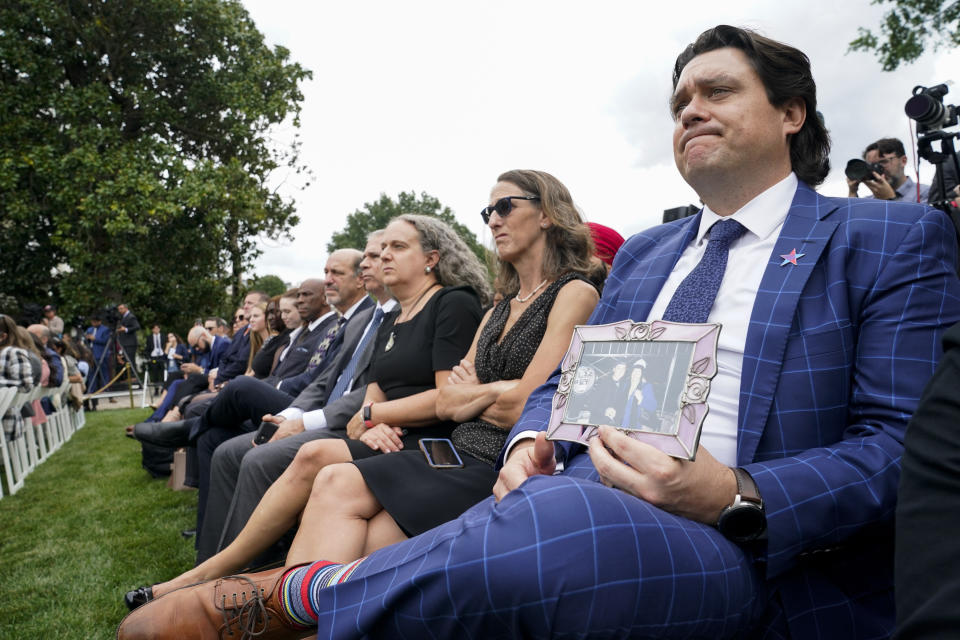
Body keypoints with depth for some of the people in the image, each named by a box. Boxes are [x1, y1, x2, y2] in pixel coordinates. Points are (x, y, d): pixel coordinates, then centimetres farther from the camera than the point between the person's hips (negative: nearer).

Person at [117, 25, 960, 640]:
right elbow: (566, 384, 19)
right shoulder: (641, 252, 21)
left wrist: (738, 498, -22)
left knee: (540, 528, -35)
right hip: (583, 500, 5)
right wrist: (532, 442, -5)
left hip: (758, 551, -4)